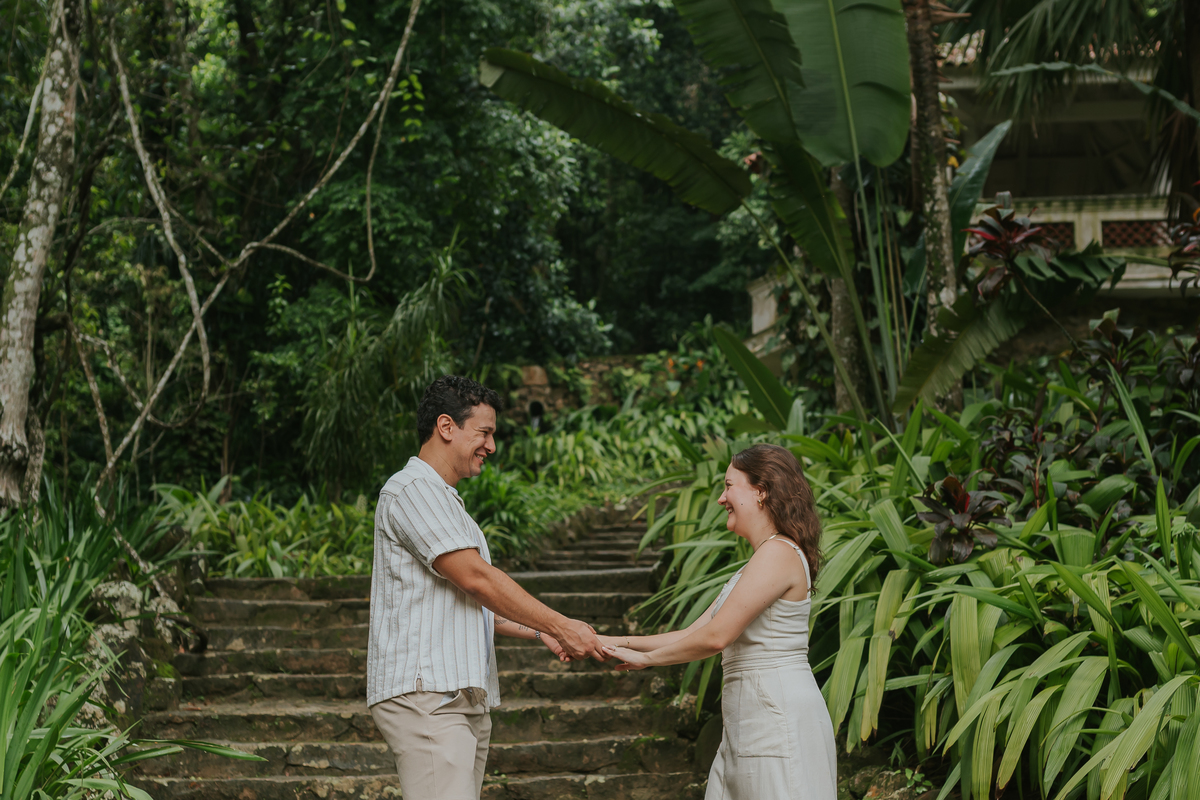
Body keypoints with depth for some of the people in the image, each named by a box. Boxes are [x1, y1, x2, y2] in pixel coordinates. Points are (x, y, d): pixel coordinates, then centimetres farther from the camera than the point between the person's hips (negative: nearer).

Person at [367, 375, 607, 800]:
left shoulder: (445, 501, 25)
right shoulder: (411, 490, -7)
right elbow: (475, 578, -14)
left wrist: (539, 632, 16)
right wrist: (559, 625, -9)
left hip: (465, 698, 10)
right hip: (424, 694, -10)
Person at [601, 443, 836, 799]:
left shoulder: (779, 554, -12)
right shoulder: (755, 566, 21)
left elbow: (716, 636, -16)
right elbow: (694, 633, 20)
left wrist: (647, 657, -3)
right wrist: (613, 643, 16)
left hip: (779, 716, -10)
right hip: (752, 723, 10)